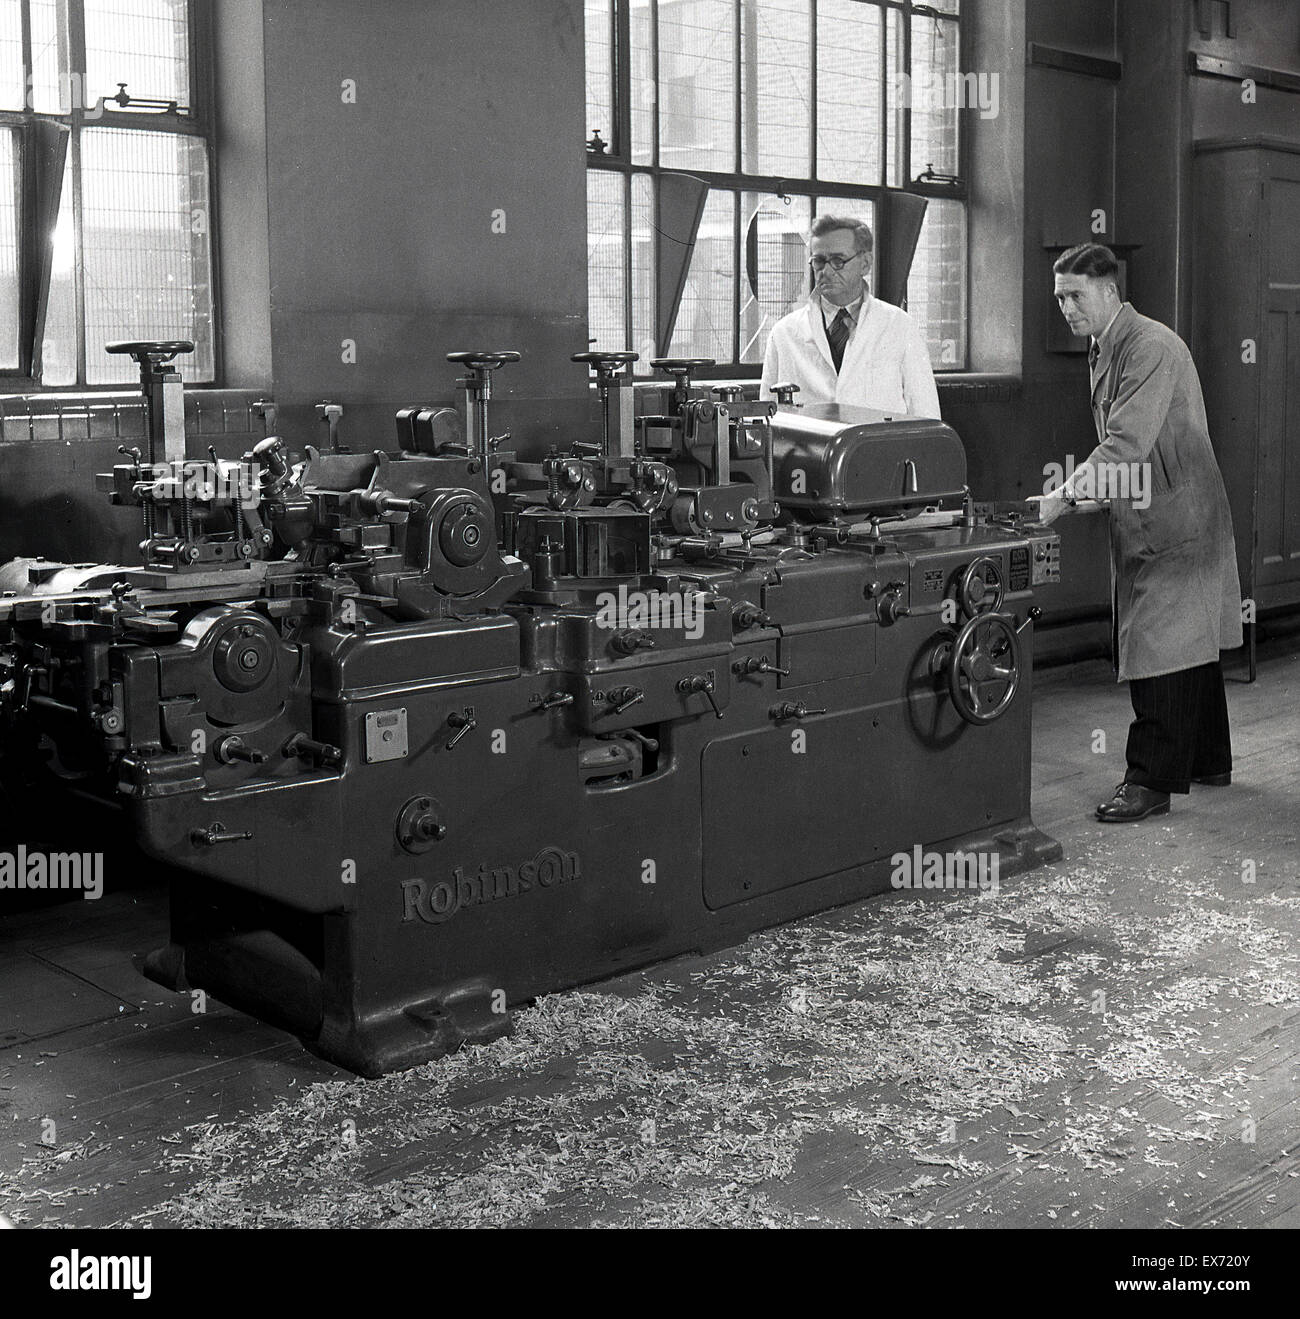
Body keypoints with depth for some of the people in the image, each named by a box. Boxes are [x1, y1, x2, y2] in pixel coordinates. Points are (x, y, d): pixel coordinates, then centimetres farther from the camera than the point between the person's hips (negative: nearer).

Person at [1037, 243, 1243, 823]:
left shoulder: (1152, 347, -18)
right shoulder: (1105, 350, 13)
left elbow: (1127, 443, -27)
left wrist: (1063, 496, -28)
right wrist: (1076, 491, 9)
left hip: (1173, 522, -10)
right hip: (1141, 519, 10)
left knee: (1162, 649, -7)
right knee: (1189, 645, 17)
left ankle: (1152, 781, -2)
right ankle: (1207, 762, 28)